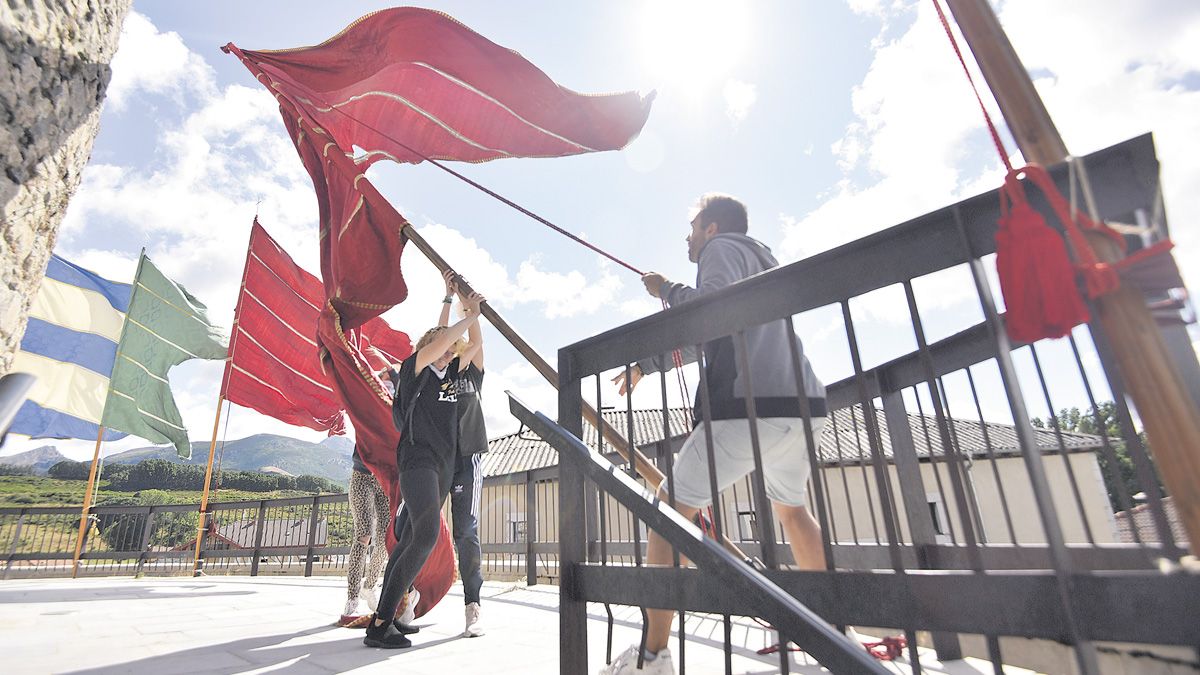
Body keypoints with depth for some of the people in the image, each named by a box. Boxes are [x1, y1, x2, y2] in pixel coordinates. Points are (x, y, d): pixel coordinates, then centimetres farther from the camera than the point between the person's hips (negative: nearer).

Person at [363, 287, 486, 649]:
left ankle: (385, 616, 14)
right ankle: (379, 625, -17)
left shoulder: (450, 373, 16)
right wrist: (470, 316, -6)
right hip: (417, 461, -7)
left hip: (444, 467, 8)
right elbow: (442, 338, -18)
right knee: (426, 535, -22)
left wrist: (470, 312, 16)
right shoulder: (415, 369, -2)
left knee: (409, 541, 7)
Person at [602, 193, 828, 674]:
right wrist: (644, 365, 28)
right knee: (792, 508, 28)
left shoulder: (722, 248, 6)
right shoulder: (762, 259, 31)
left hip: (751, 405, -9)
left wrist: (665, 289, 1)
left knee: (670, 510, -4)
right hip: (802, 404, 10)